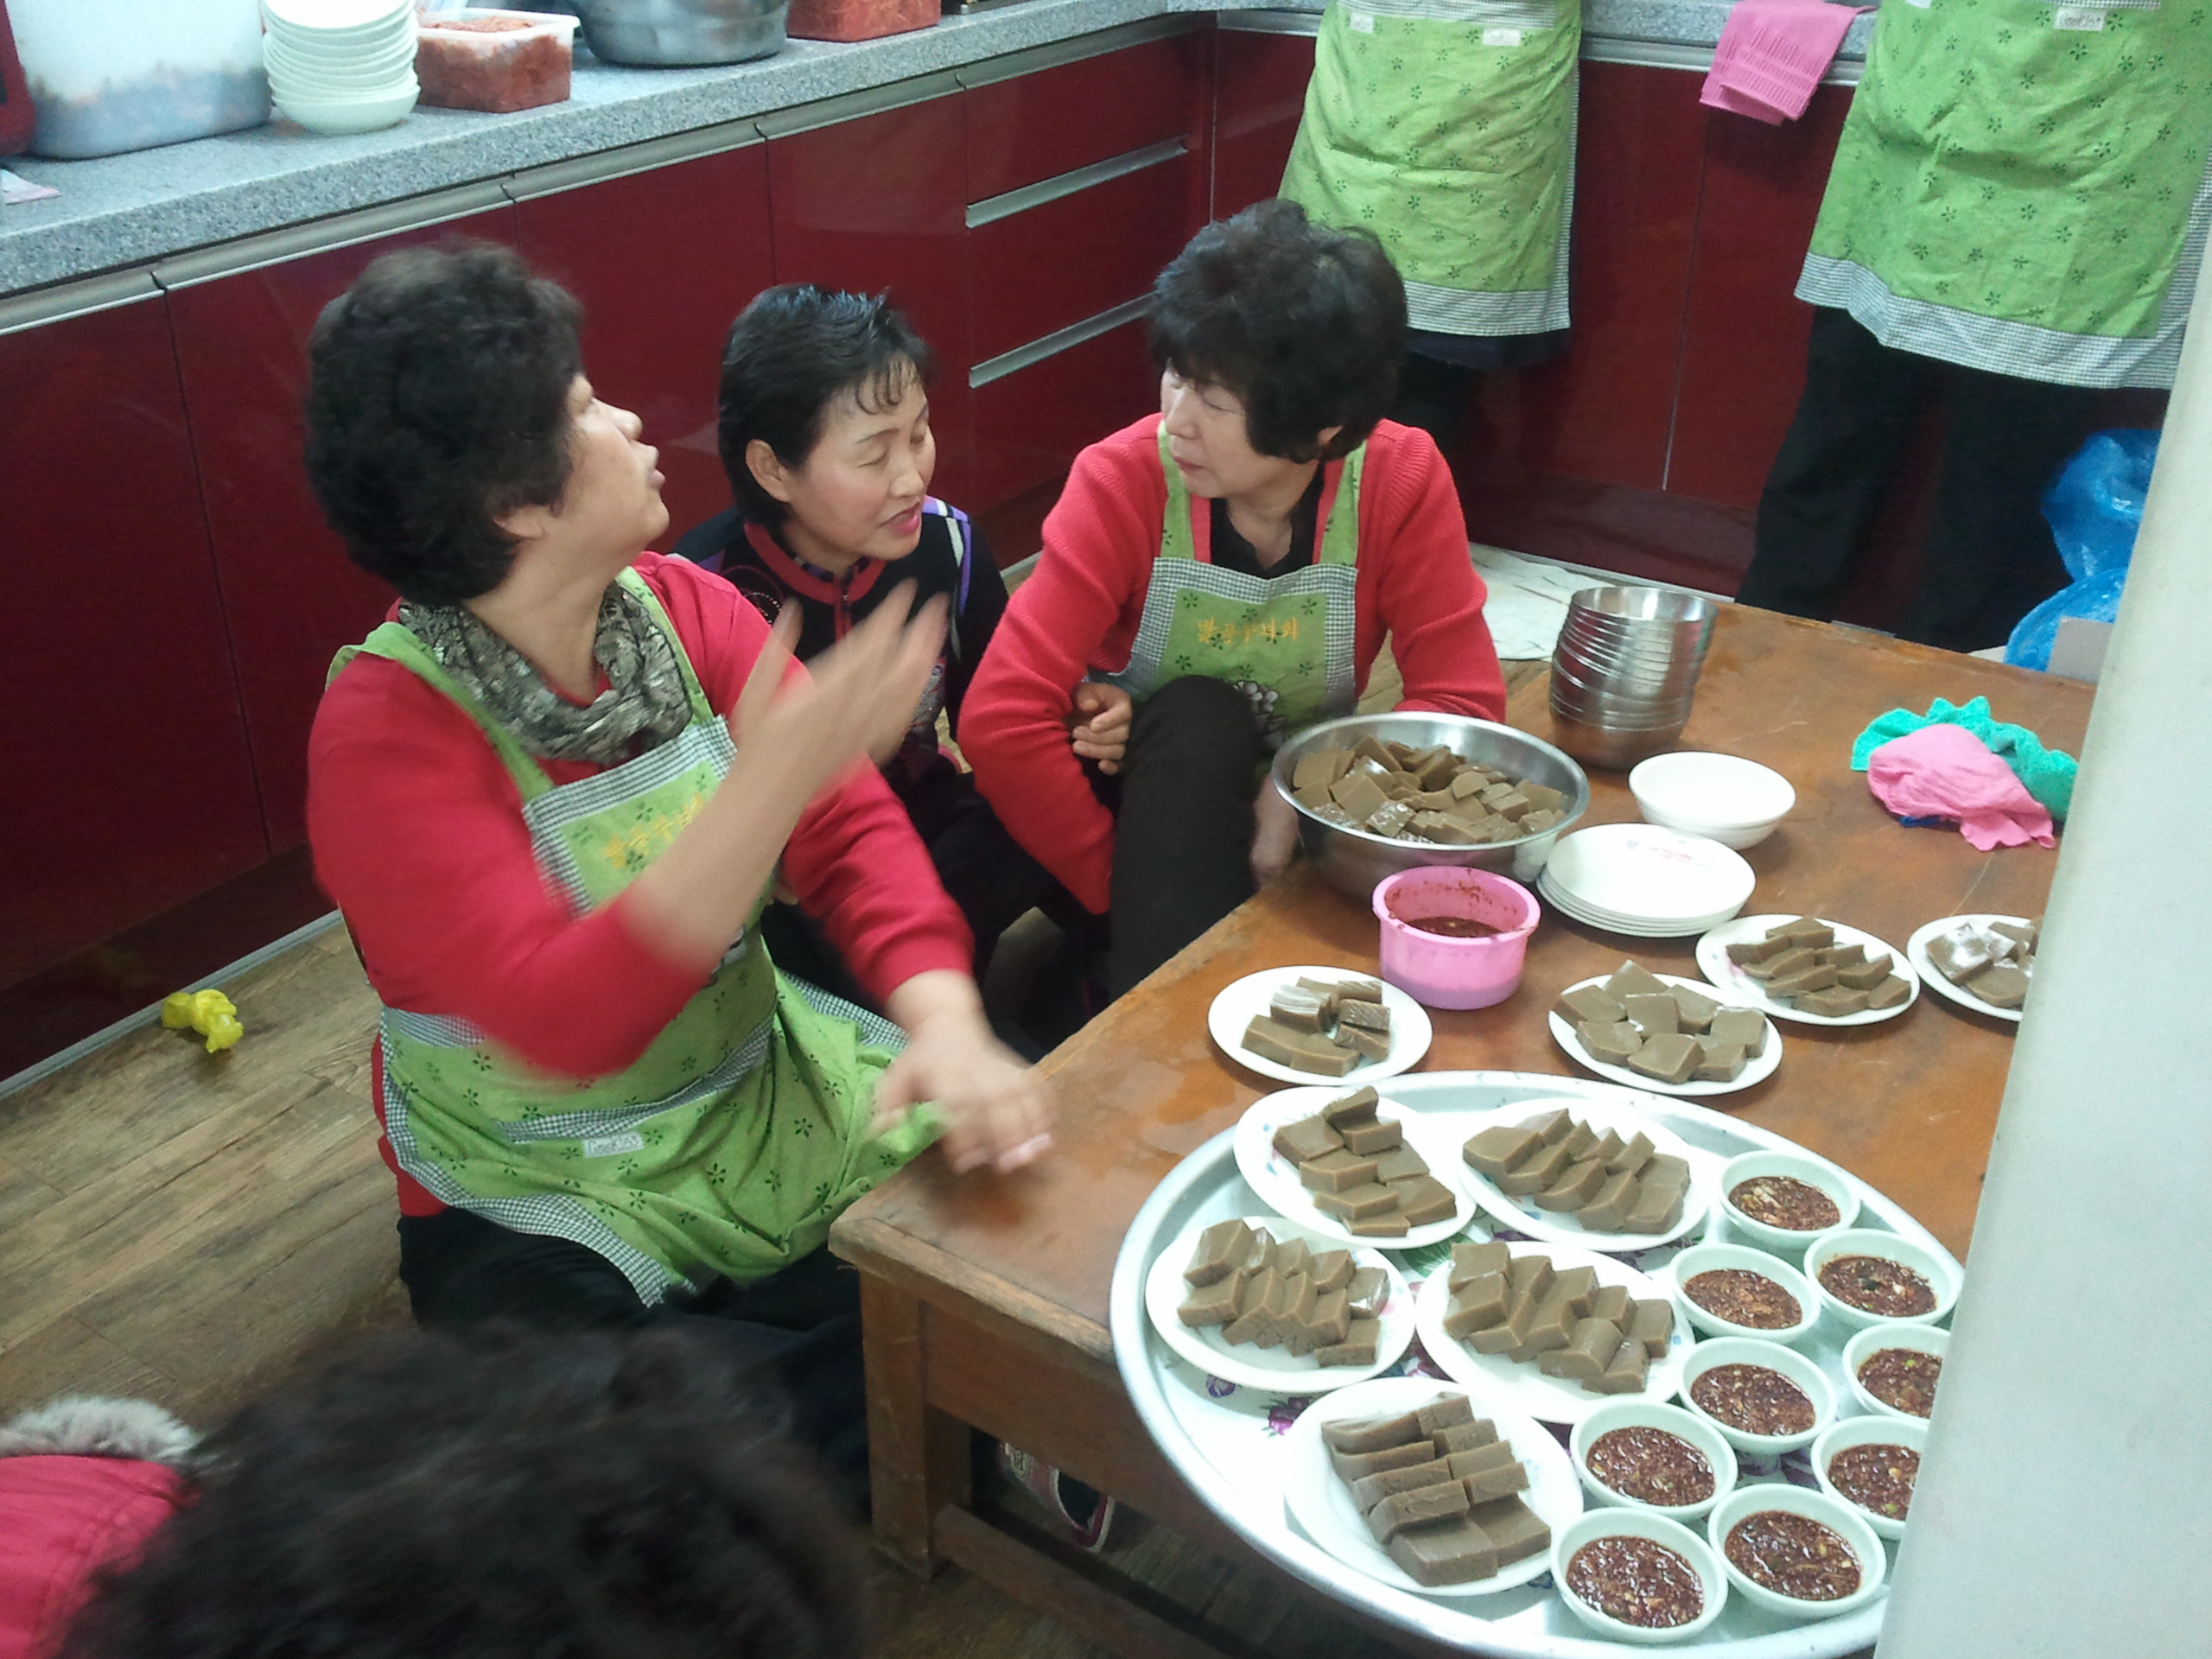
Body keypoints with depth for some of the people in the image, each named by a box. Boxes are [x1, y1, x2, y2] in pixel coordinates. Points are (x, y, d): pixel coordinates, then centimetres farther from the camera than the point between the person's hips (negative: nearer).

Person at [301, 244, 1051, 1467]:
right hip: (544, 1212, -5)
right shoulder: (385, 732, -21)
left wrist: (945, 1023, -29)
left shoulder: (680, 607, -4)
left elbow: (852, 829, -10)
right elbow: (559, 1022, -33)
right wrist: (774, 779, -42)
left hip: (761, 1096, 5)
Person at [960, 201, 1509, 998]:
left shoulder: (1402, 481, -16)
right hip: (1146, 803, 0)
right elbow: (1000, 719, -27)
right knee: (1199, 716, -33)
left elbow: (1464, 698, -16)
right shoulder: (1123, 481, -21)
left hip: (1301, 815, 1)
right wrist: (1126, 886, -25)